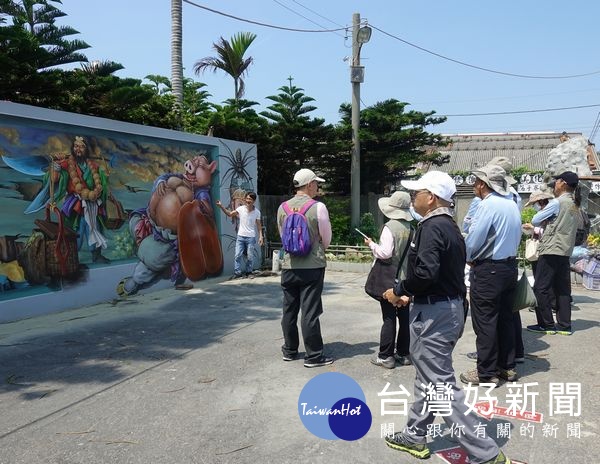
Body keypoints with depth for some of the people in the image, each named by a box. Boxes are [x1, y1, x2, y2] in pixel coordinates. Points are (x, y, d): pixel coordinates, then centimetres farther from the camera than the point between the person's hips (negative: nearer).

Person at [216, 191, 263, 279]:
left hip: (251, 237, -1)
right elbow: (229, 214, 8)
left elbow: (259, 225, 3)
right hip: (240, 236, 1)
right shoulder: (241, 209, -1)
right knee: (238, 255, -5)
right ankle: (238, 272, 1)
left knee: (250, 256, 4)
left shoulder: (257, 212, -2)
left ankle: (249, 272, 19)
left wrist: (260, 236, -3)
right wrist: (221, 206, -1)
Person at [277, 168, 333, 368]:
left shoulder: (282, 208, 1)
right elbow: (326, 238, -1)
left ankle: (290, 350, 26)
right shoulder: (318, 207, -11)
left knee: (289, 309, 14)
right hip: (312, 266, -4)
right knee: (310, 312, 0)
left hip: (289, 265, 4)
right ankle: (313, 356, 8)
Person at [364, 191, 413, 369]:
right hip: (407, 279, 5)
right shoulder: (411, 228, 0)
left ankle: (386, 356, 7)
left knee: (389, 318, 0)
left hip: (390, 279, -5)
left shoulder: (390, 227, -16)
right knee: (404, 316, 12)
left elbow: (385, 253, -22)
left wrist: (371, 244, -7)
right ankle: (404, 353, 22)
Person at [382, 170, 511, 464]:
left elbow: (425, 272, -30)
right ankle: (415, 436, 35)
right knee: (428, 377, 20)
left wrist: (398, 291, -14)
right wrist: (412, 295, 11)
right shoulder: (450, 227, 13)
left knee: (441, 386, -3)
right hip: (450, 307, 11)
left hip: (433, 313, -11)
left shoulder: (431, 227, -19)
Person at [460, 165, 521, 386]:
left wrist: (469, 258, 1)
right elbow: (516, 236, 13)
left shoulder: (487, 205, -18)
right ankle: (507, 366, 26)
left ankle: (487, 373, 7)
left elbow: (473, 240, -18)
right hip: (510, 266, 8)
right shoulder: (512, 204, 7)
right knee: (506, 317, 16)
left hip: (488, 270, -8)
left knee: (485, 322, 0)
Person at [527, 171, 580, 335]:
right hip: (566, 252, 8)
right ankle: (564, 325, 11)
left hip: (551, 251, -8)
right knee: (562, 290, 9)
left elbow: (535, 221, -4)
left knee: (541, 288, -1)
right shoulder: (576, 208, 14)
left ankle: (546, 324, 1)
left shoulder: (557, 203, -10)